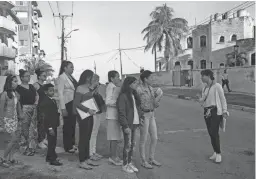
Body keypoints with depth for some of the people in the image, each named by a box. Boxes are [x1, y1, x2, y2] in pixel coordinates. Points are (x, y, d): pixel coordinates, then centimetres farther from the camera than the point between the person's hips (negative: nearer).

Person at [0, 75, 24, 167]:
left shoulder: (16, 93, 6)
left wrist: (20, 114, 7)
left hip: (15, 118, 7)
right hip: (8, 119, -7)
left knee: (17, 139, 6)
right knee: (14, 139, -9)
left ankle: (10, 158, 18)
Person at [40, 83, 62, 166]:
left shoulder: (53, 100, 12)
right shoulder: (44, 102, -16)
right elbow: (46, 116, -20)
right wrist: (50, 128, -21)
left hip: (54, 125, 9)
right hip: (49, 126, -9)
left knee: (53, 142, 16)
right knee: (52, 142, -2)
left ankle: (49, 157, 30)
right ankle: (52, 159, 8)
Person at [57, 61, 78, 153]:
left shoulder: (71, 77, 12)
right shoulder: (61, 77, -9)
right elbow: (60, 93, -13)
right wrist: (63, 108, -17)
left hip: (74, 103, 7)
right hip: (67, 104, -7)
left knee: (73, 124, 13)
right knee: (67, 125, 2)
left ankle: (72, 144, 26)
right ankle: (67, 147, 15)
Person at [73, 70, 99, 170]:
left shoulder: (90, 88, 11)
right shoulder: (80, 88, -12)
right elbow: (76, 103, -17)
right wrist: (88, 110, -23)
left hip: (90, 115, 8)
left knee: (87, 138, 14)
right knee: (83, 138, -2)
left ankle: (87, 159, 25)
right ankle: (82, 162, 8)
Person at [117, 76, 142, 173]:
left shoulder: (134, 95, 13)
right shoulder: (123, 96, -13)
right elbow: (121, 112, -16)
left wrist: (141, 117, 8)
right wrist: (125, 126, -18)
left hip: (135, 123, 8)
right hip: (128, 124, -8)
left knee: (133, 144, 14)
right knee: (128, 145, 1)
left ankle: (129, 162, 27)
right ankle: (125, 165, 15)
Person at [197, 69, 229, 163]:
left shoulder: (217, 86, -7)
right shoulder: (205, 88, 14)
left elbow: (223, 99, -5)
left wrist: (224, 111, -10)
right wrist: (201, 100, -4)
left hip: (216, 111, -7)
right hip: (207, 111, 7)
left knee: (214, 133, -10)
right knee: (210, 133, 7)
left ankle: (218, 154, 3)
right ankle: (215, 152, 19)